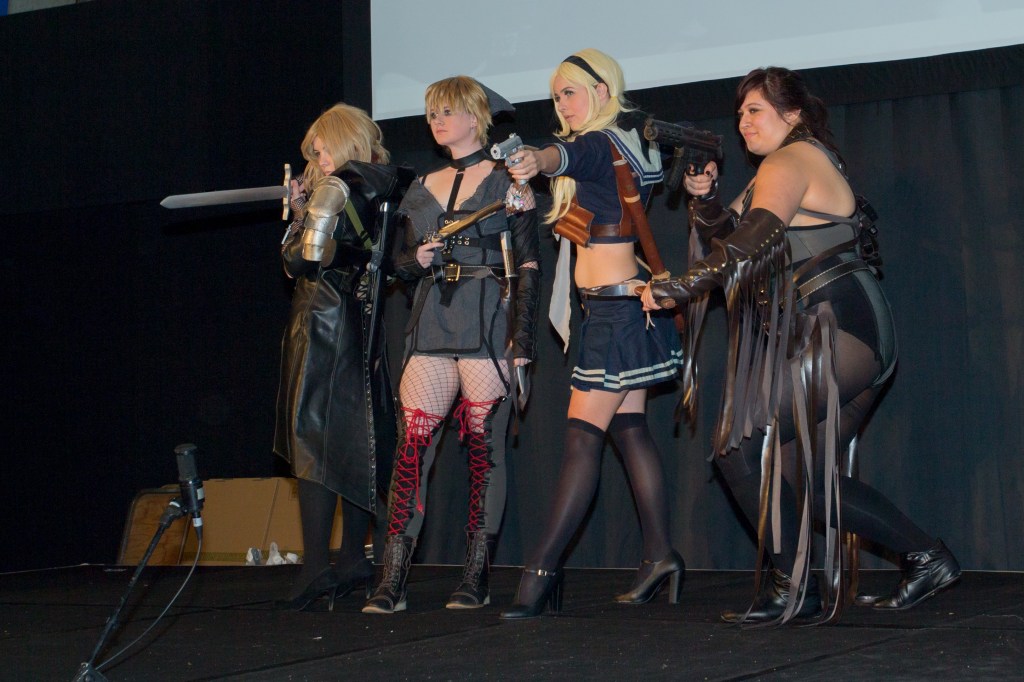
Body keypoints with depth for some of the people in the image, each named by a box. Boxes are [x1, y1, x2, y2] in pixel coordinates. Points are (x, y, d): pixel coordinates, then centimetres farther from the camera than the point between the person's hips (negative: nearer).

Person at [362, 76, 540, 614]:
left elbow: (528, 265, -2)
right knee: (413, 443, -5)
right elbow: (406, 263, 23)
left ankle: (477, 577, 3)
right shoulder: (423, 189, 18)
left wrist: (521, 338, -10)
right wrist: (418, 259, -1)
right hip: (431, 323, 4)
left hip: (488, 324, -4)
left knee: (483, 446, -4)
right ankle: (392, 580, -6)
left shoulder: (506, 182, 4)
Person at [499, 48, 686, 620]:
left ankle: (542, 572, -11)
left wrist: (539, 161, -57)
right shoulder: (626, 147, 14)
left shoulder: (599, 144, -15)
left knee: (584, 437, -11)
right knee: (629, 428, 11)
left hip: (616, 309, -10)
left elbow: (570, 153, -37)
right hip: (625, 304, 10)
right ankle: (661, 555, 15)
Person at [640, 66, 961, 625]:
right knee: (807, 475, 10)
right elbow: (729, 240, 24)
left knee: (740, 446, -12)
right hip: (861, 346, 10)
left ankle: (791, 588, -9)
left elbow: (754, 241, -21)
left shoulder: (791, 161, -4)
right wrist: (706, 202, 6)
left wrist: (682, 287, -27)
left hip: (834, 334, -10)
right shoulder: (812, 164, 26)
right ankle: (926, 557, 10)